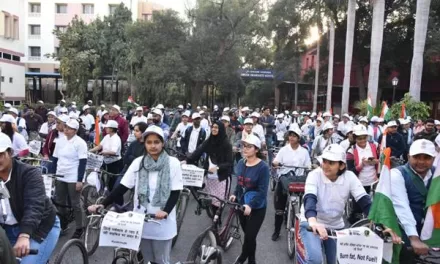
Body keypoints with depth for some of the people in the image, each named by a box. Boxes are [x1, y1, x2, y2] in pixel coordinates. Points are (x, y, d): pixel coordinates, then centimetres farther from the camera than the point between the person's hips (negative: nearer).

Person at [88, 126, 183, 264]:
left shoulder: (173, 163, -7)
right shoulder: (138, 162, -1)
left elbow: (175, 192, -8)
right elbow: (122, 187, 0)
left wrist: (166, 211, -23)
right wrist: (102, 204, -10)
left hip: (163, 223, -2)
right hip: (141, 221, 2)